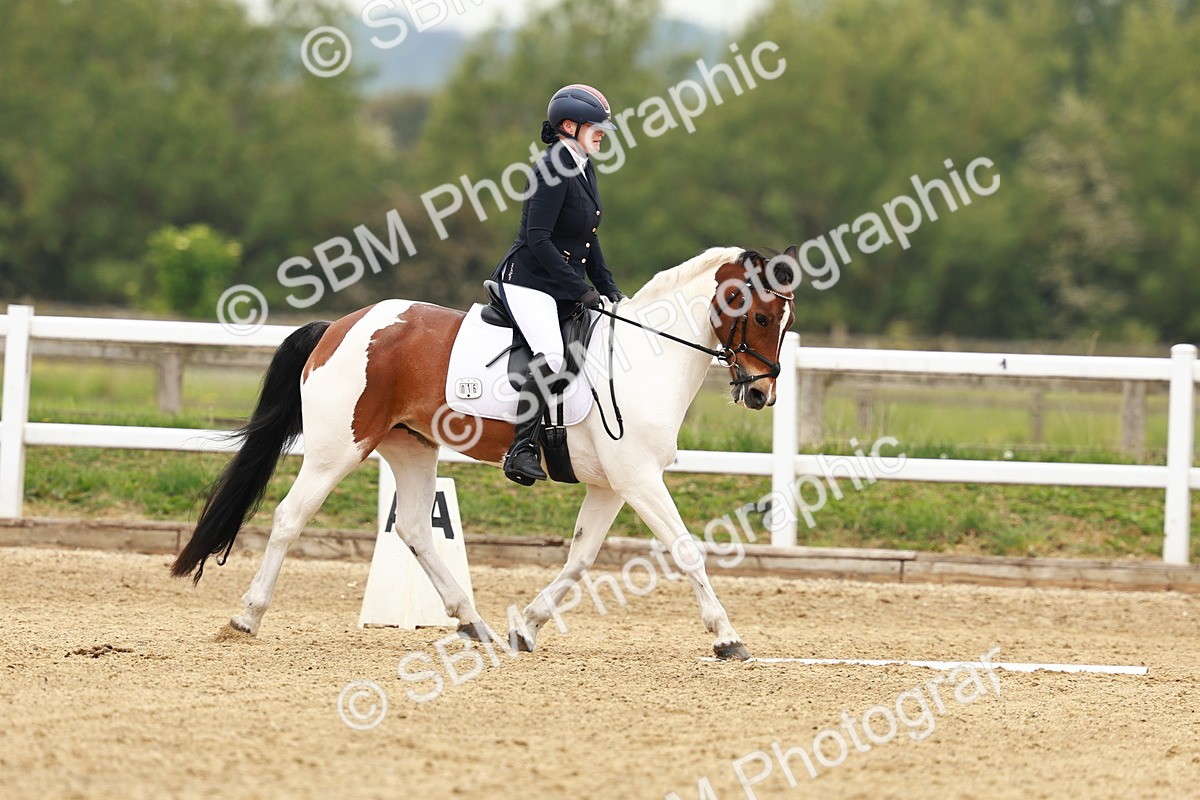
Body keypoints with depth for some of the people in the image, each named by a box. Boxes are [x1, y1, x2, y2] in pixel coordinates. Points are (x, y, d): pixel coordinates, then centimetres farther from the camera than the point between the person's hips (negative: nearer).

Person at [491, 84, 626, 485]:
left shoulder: (584, 170, 14)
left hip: (564, 284, 10)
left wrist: (608, 288, 12)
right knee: (551, 356, -30)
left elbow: (588, 241, 21)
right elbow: (537, 238, -21)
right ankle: (522, 449, -28)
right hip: (528, 281, -10)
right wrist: (580, 289, -20)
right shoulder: (552, 169, -15)